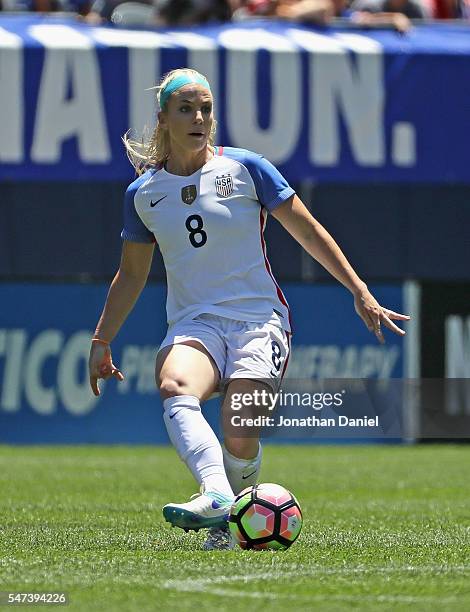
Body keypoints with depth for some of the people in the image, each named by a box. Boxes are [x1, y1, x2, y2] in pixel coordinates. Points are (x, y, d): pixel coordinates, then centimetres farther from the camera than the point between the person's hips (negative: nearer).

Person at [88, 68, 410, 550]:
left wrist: (360, 292, 4)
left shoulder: (245, 168, 2)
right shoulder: (143, 193, 10)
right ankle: (217, 497, -54)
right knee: (175, 387, -34)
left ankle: (228, 526, 5)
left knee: (240, 440, -22)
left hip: (259, 320, -2)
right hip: (193, 324, 2)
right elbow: (131, 274, 23)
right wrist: (101, 341, 23)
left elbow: (308, 232, 7)